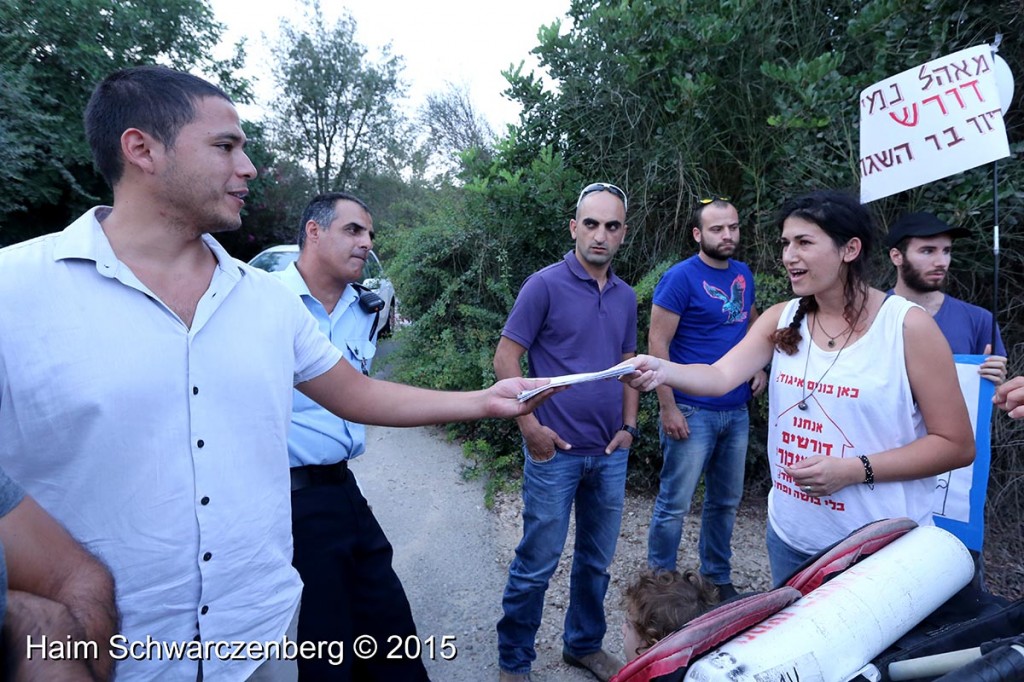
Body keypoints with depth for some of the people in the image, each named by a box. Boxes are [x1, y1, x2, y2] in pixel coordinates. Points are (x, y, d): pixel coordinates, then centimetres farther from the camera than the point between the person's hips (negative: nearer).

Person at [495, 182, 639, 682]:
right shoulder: (545, 285, -9)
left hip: (610, 454, 6)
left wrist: (629, 426, 6)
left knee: (596, 561, 19)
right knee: (537, 564, 5)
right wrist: (531, 426, -14)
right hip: (555, 451, -5)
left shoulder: (626, 297, 9)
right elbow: (505, 358, -10)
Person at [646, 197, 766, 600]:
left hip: (737, 411, 7)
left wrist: (759, 367, 8)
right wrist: (668, 408, -18)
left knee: (726, 501, 17)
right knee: (675, 503, 2)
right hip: (692, 412, -7)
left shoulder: (743, 274, 9)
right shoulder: (681, 277, -12)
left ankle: (718, 577, 35)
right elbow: (657, 344, -15)